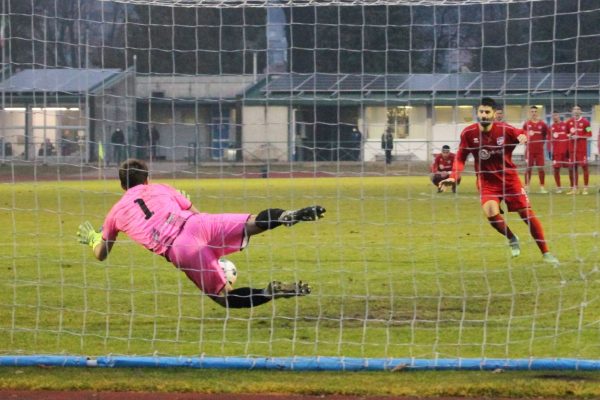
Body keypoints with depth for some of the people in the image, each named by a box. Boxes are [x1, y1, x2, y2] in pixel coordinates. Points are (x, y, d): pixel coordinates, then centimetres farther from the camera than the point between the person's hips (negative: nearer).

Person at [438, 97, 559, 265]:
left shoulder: (504, 130, -15)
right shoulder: (468, 133, -12)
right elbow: (460, 158, -3)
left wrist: (522, 136, -30)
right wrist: (453, 177, -18)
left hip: (509, 178, 0)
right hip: (486, 182, 0)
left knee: (527, 214, -1)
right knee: (491, 213, -24)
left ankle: (546, 253, 12)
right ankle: (512, 239, 8)